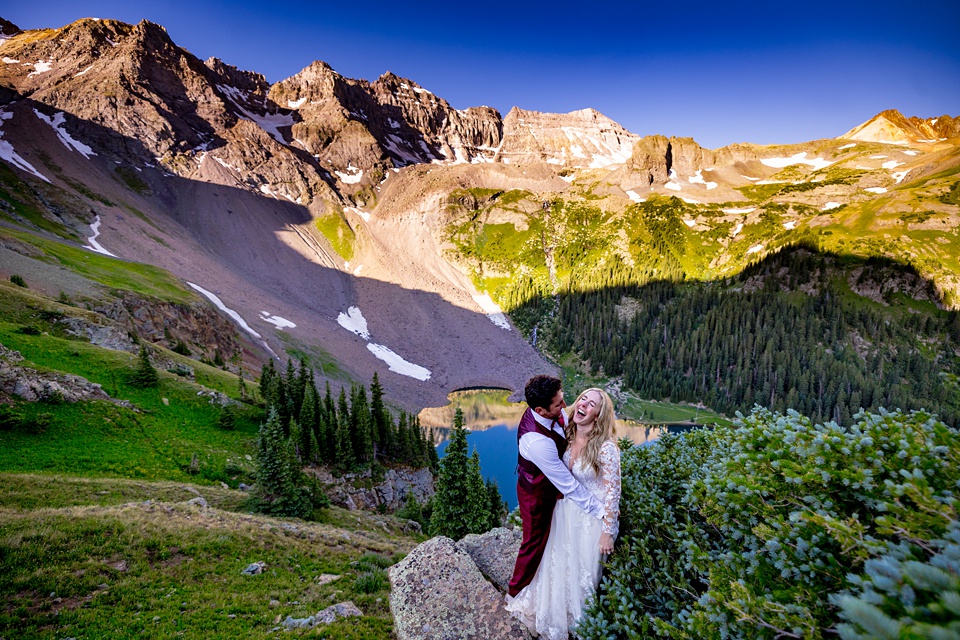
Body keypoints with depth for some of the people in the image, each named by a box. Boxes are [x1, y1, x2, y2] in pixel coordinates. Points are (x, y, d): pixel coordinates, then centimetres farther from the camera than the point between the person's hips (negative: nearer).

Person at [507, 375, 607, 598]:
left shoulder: (545, 412, -21)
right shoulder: (538, 441, -44)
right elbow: (568, 486, -35)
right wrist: (600, 511, -25)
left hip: (545, 485, 8)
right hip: (537, 496, -8)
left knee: (543, 535, 32)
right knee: (535, 541, 18)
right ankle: (516, 591, 45)